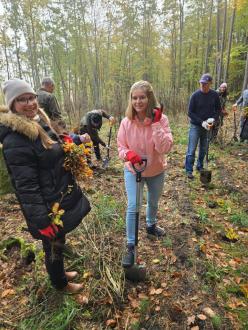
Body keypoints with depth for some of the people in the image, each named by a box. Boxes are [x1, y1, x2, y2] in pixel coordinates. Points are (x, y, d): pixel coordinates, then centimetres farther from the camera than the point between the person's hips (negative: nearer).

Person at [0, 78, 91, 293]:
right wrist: (42, 220, -23)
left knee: (59, 242, 26)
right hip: (48, 207, -8)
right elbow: (26, 186, -25)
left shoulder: (40, 123, 5)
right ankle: (60, 283, 42)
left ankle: (60, 272, 52)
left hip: (61, 198, 8)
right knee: (53, 246, 15)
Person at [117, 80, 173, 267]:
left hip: (156, 171, 1)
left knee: (153, 202, 23)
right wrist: (128, 154, -29)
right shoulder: (127, 122, -15)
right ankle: (131, 246, 15)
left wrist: (156, 124, -33)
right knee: (133, 207, -5)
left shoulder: (161, 119, -19)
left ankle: (151, 226, 54)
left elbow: (165, 148, -28)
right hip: (132, 170, 0)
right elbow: (121, 146, -6)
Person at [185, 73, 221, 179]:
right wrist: (201, 122, -18)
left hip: (208, 126, 3)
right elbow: (190, 113, -10)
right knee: (191, 149, -2)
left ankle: (200, 166, 29)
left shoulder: (214, 95, -3)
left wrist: (213, 119, -12)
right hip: (196, 126, -3)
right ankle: (189, 170, 7)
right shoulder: (195, 95, -11)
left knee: (203, 149, 13)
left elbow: (218, 109, 8)